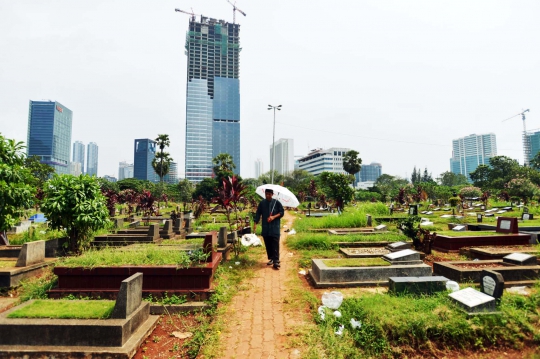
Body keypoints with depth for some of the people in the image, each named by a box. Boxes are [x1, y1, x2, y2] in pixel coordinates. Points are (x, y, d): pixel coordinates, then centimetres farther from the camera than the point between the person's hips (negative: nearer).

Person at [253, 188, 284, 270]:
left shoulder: (276, 202, -1)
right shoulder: (262, 203, 6)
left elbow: (282, 212, 1)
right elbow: (258, 214, 6)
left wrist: (274, 217, -14)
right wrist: (255, 223, -4)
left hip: (275, 228, -3)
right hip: (265, 228, 3)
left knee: (275, 245, -6)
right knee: (268, 245, 9)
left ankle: (276, 261, -6)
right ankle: (271, 259, 22)